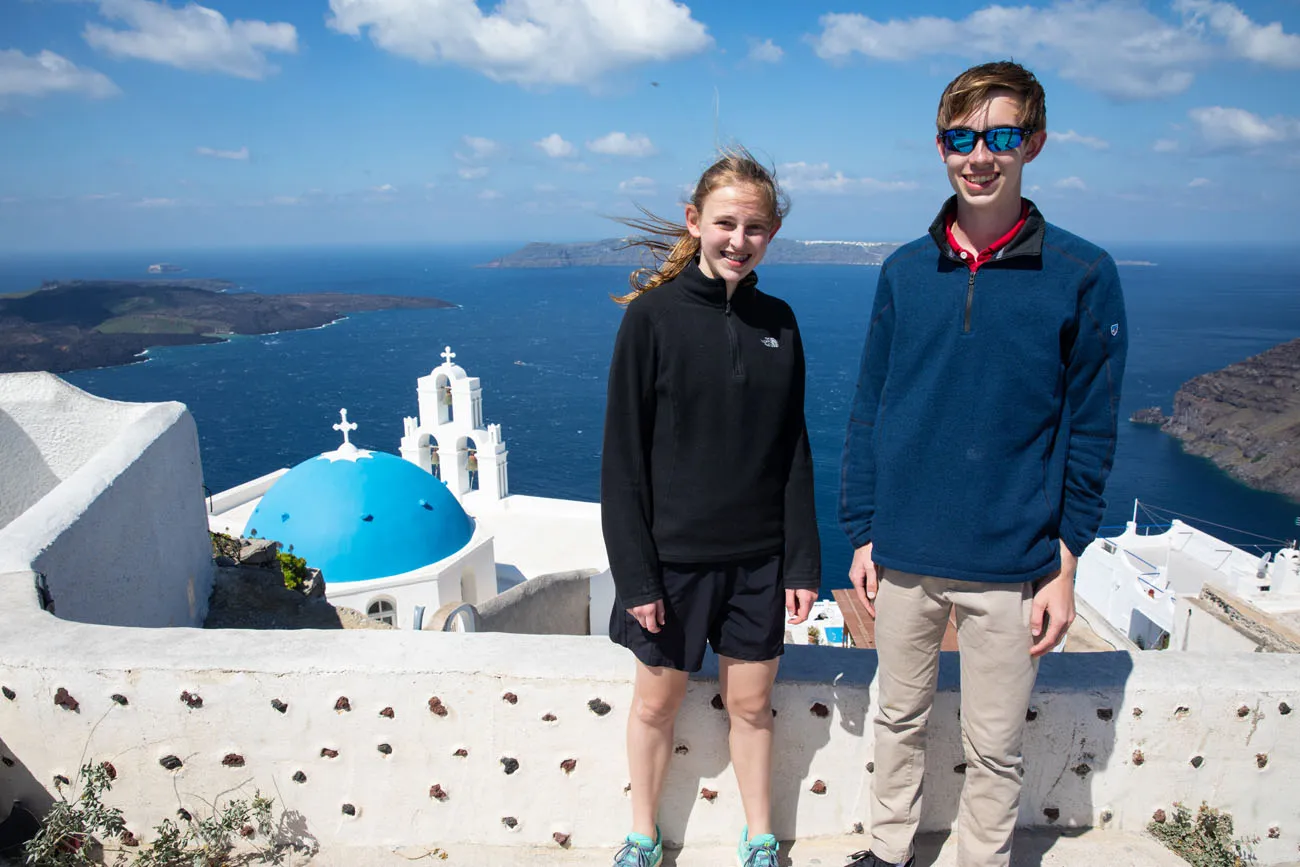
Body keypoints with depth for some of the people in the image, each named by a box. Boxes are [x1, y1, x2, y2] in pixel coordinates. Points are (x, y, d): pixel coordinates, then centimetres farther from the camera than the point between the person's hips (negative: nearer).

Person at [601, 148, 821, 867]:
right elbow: (623, 456, -9)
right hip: (673, 556, -2)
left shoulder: (777, 322, 2)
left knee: (751, 704, 16)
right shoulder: (653, 315, -9)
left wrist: (803, 562, 2)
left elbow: (794, 451, 5)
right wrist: (635, 573, -11)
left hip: (758, 558, 3)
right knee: (656, 702, 14)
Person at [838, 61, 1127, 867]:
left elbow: (1091, 433, -2)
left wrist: (1066, 564, -5)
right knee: (899, 722, 20)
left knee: (995, 747, 13)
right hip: (904, 556, 3)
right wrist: (862, 535, 3)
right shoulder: (904, 271, 2)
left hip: (1012, 565, -2)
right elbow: (868, 413, 5)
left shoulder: (1082, 274, -5)